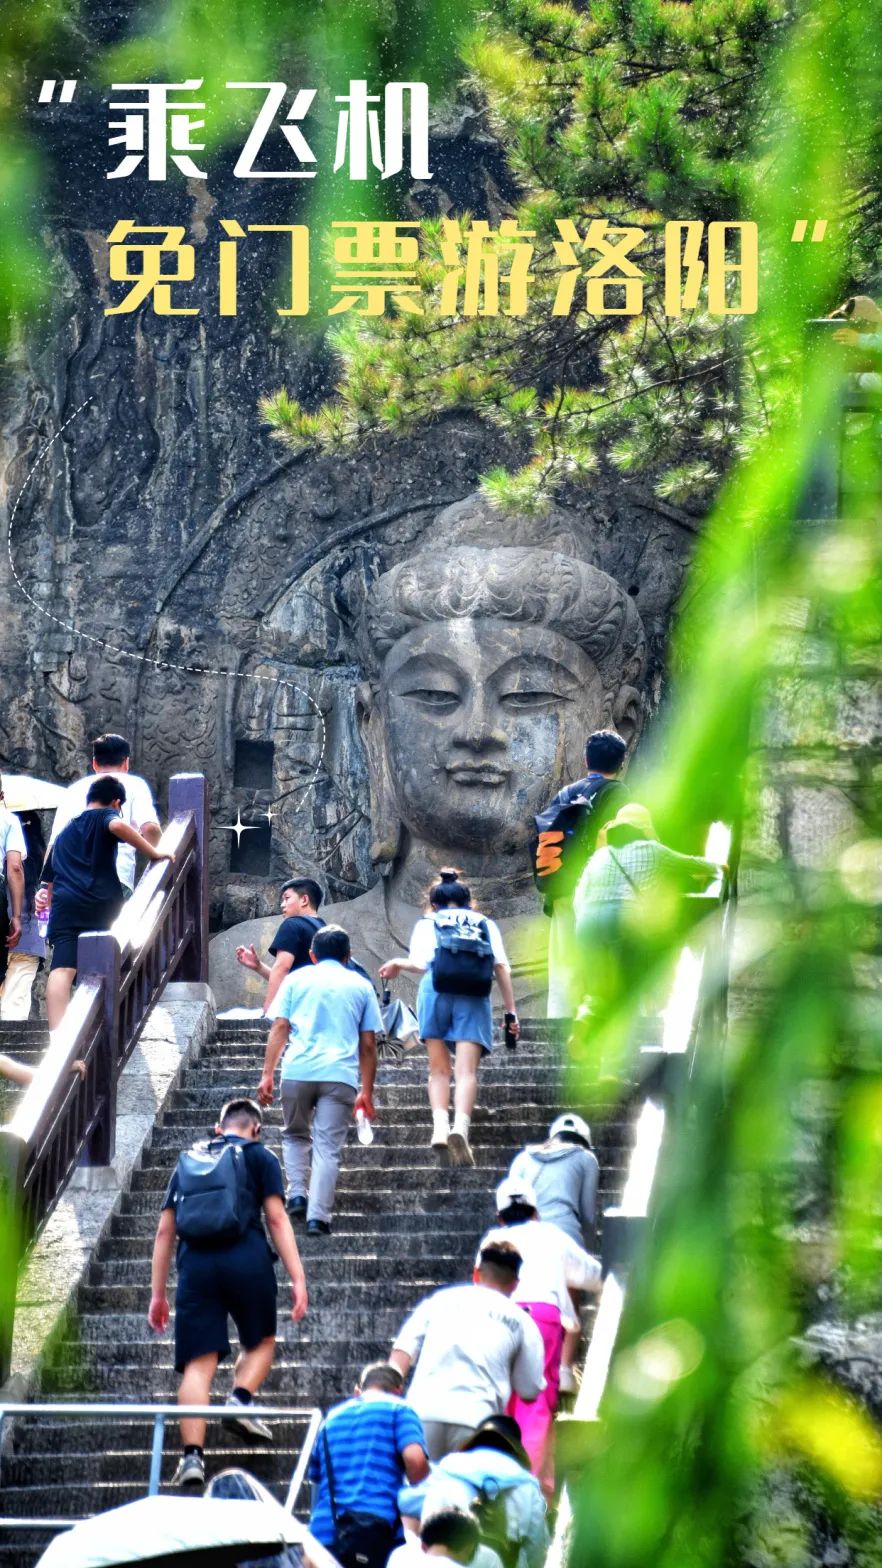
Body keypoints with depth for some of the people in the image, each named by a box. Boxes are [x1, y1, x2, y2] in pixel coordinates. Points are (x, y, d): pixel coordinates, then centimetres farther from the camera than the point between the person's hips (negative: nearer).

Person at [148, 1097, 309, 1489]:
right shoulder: (260, 1158, 14)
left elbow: (165, 1231, 20)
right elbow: (277, 1220, 3)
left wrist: (158, 1293, 22)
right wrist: (297, 1279, 0)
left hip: (195, 1263, 2)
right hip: (247, 1260, -2)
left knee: (199, 1362, -2)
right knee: (260, 1342, 22)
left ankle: (193, 1455, -15)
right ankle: (241, 1399, -6)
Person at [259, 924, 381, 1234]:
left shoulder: (296, 979, 15)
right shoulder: (361, 986, 16)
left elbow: (279, 1028, 5)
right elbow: (368, 1044, 14)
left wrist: (267, 1074, 5)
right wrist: (367, 1092, 18)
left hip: (298, 1071, 0)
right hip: (340, 1076, 0)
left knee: (295, 1135, 22)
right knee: (328, 1147, 0)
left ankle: (297, 1194, 7)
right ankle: (318, 1216, -8)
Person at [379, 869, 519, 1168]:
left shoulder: (428, 923, 19)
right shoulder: (485, 924, 22)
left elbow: (420, 964, 5)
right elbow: (501, 968, 10)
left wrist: (398, 963, 27)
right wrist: (510, 1012, 10)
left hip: (436, 991, 0)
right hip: (473, 995, 0)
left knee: (439, 1069, 11)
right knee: (467, 1071, -8)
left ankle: (440, 1126, -9)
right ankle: (461, 1127, -31)